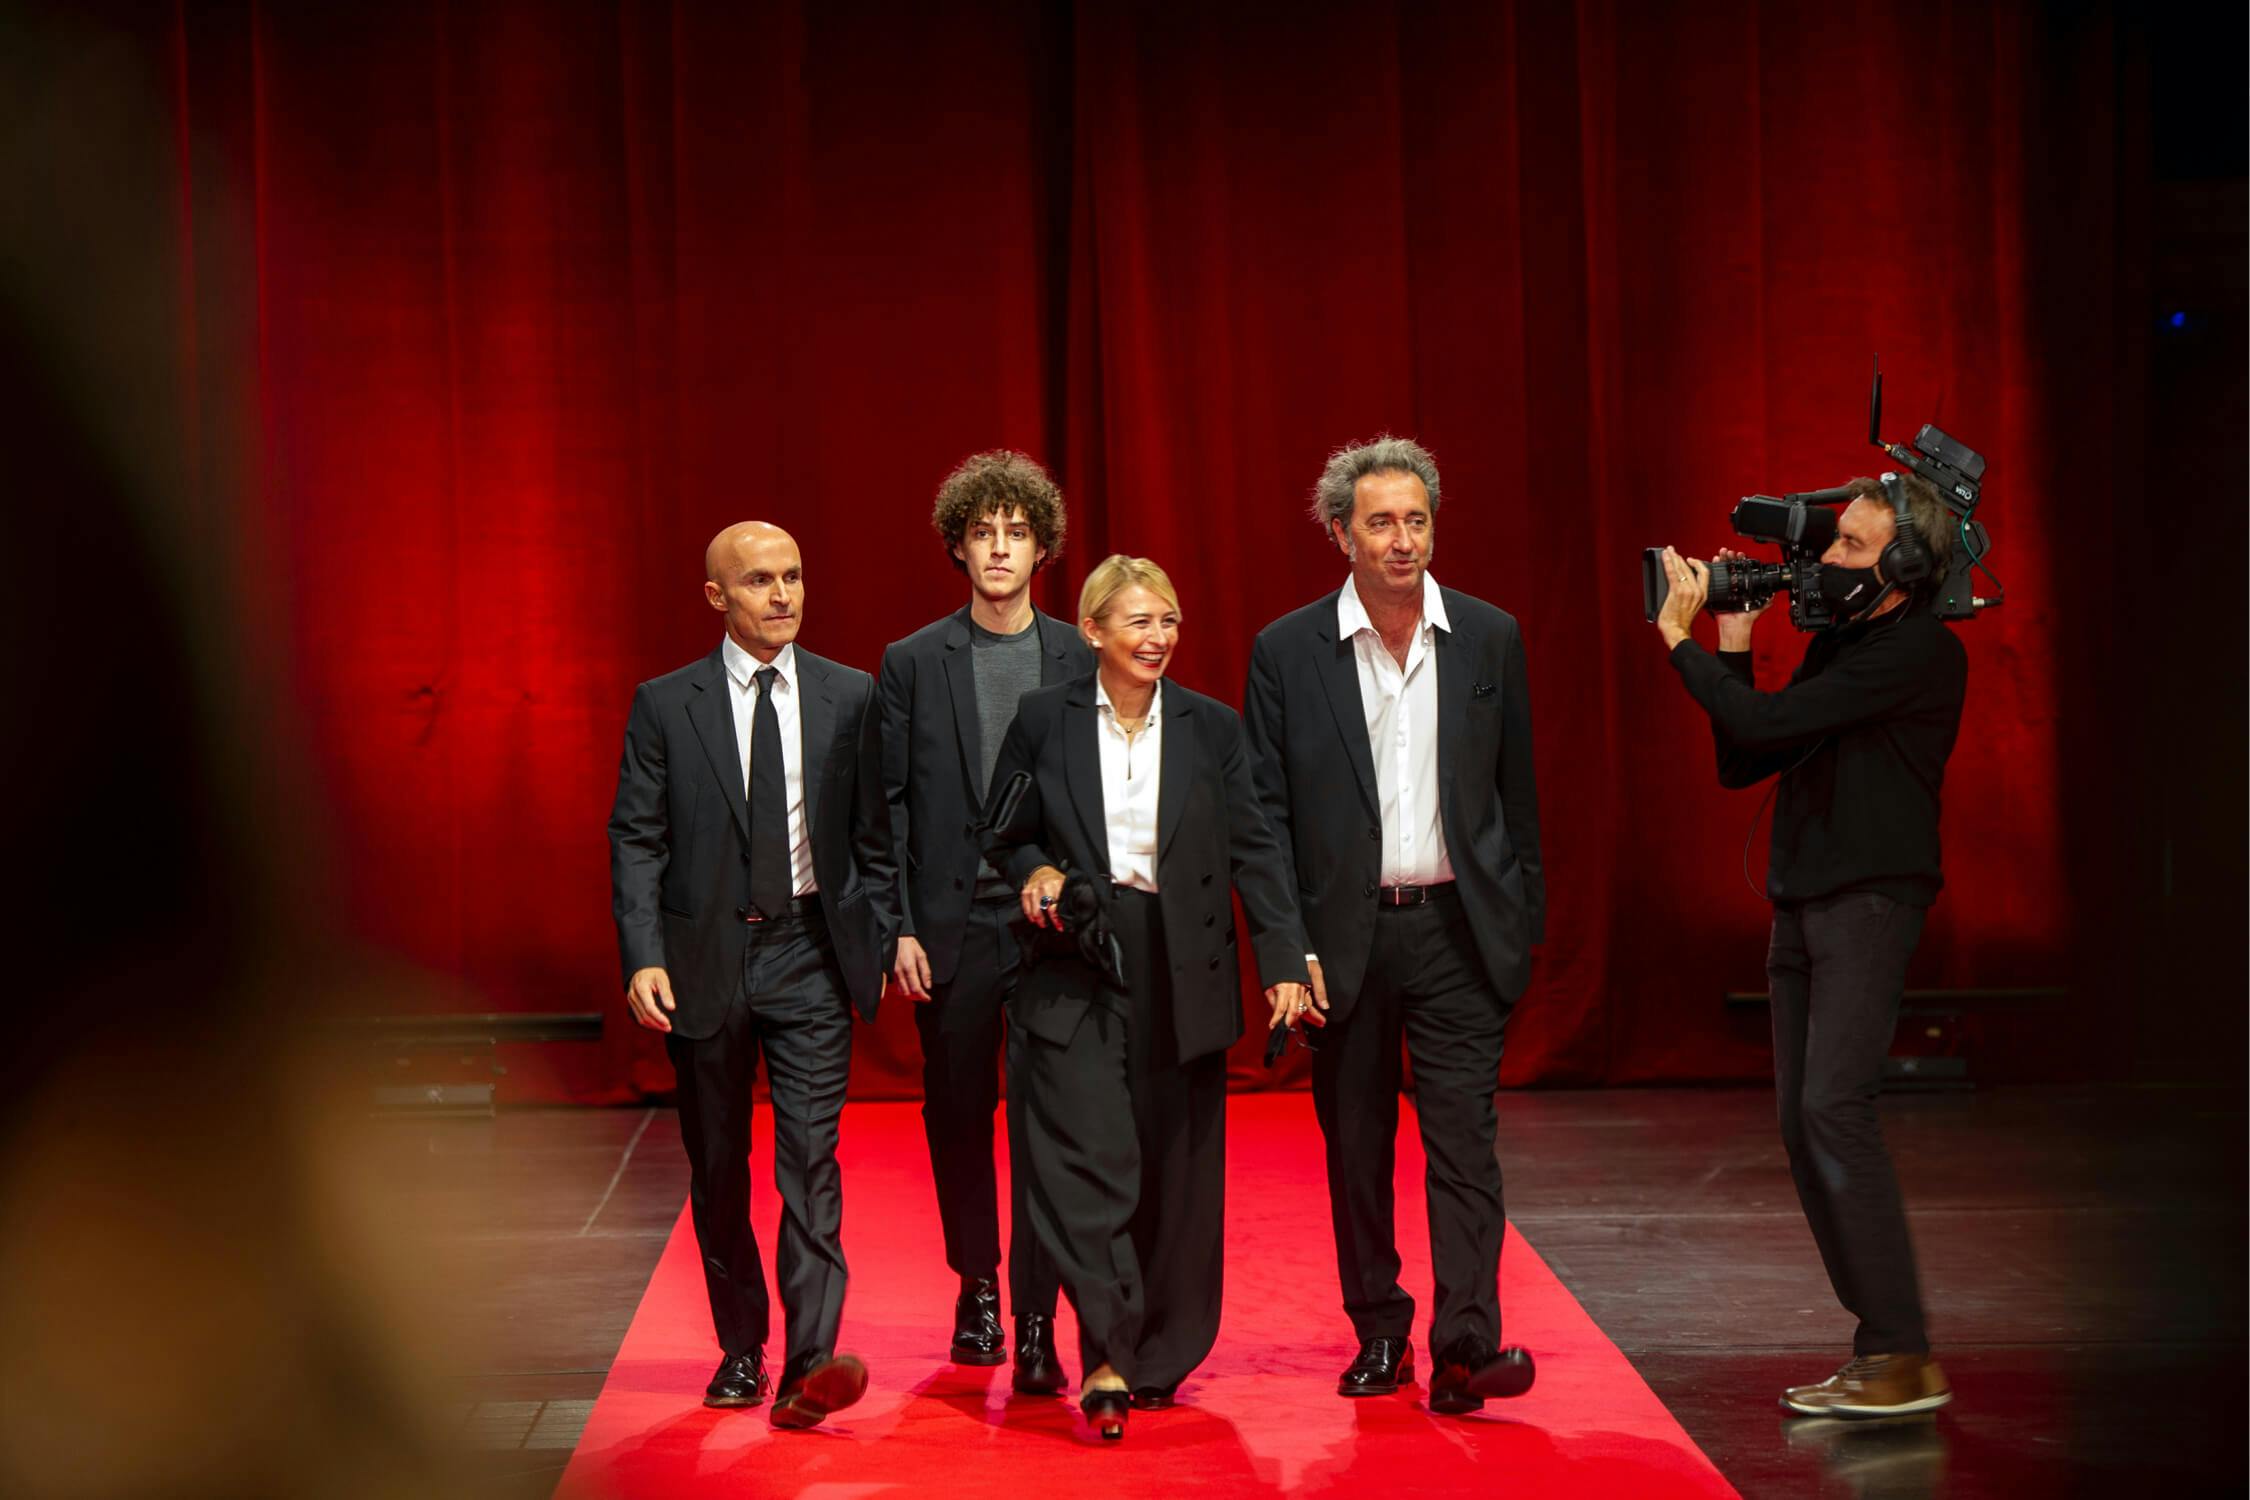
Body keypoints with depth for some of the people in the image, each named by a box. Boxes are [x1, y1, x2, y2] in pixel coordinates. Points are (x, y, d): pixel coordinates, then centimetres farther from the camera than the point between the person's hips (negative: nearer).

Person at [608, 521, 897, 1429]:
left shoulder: (849, 697, 5)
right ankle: (741, 1350, 24)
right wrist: (643, 957, -11)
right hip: (704, 959, 1)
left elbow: (875, 835, 9)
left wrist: (879, 945, 5)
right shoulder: (665, 705, 2)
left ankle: (810, 1364, -14)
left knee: (810, 1158, -10)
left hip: (810, 954, 0)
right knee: (717, 1167, 10)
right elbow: (636, 839, -1)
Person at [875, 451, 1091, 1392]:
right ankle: (976, 1283, 30)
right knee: (957, 1114, 10)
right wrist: (899, 928, -3)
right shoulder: (911, 664, 4)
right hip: (952, 926, 1)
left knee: (1047, 1119, -4)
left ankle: (1036, 1320, 0)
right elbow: (887, 804, 3)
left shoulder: (1082, 662, 5)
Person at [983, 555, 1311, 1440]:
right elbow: (1005, 835, 12)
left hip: (1182, 974, 2)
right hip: (1078, 971, -1)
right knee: (1087, 1158, -11)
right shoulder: (1044, 720, 3)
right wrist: (1035, 872, -10)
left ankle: (1162, 1357, 20)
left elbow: (1253, 851, 4)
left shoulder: (1211, 727, 6)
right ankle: (1107, 1359, -11)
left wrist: (1284, 961, -4)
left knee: (1178, 1169, 7)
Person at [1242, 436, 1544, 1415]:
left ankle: (1464, 1349, -10)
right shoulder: (1288, 651, 0)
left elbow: (1516, 794, 9)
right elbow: (1265, 811, 1)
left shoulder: (1490, 639, 4)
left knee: (1463, 1134, -8)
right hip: (1344, 935, 0)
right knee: (1355, 1144, 9)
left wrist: (1525, 922, 6)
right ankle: (1378, 1334, 23)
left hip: (1457, 929, 0)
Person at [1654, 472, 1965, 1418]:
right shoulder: (1838, 642, 16)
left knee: (1834, 1105, -18)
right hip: (1800, 906, 9)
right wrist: (1733, 648, 7)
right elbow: (1741, 763, 16)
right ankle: (1877, 1346, 11)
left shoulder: (1921, 650, -11)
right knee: (1802, 1125, 6)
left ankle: (1905, 1357, -15)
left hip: (1870, 903, -9)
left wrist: (1682, 640, -5)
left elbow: (1765, 723, -18)